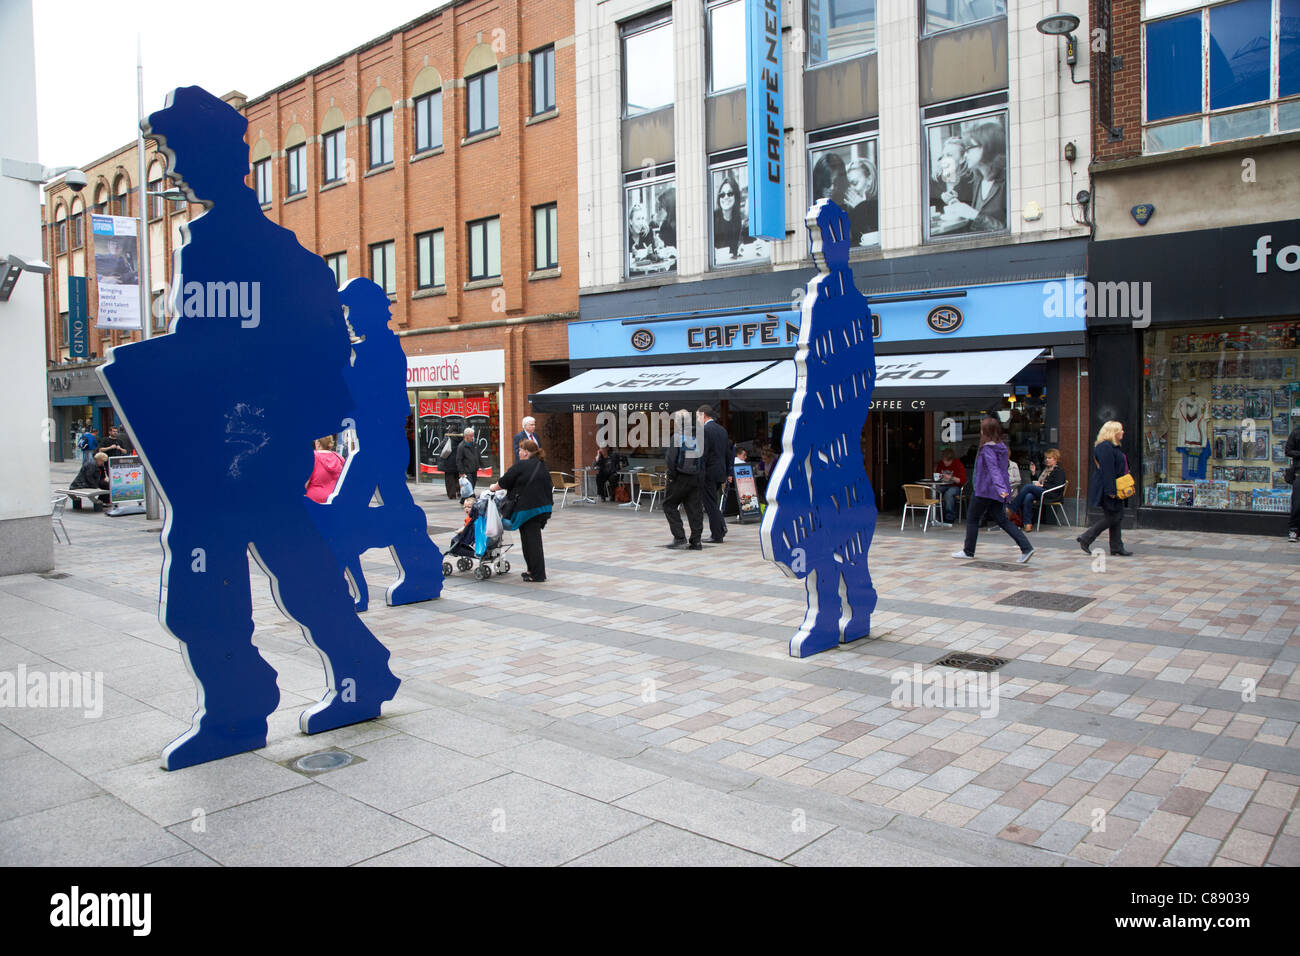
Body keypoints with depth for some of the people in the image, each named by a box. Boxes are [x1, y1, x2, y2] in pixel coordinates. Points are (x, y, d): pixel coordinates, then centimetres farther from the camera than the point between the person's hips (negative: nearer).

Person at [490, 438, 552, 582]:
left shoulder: (521, 465, -9)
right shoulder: (542, 466, 14)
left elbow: (504, 482, 0)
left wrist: (494, 487, 18)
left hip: (528, 509, -8)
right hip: (543, 508, 8)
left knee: (531, 540, -3)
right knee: (534, 539, 16)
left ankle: (537, 574, -1)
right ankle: (533, 570, 22)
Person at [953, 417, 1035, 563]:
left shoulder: (987, 449, -15)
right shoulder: (1002, 447, 11)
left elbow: (994, 470, -27)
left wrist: (1000, 488, -36)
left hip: (985, 490, -8)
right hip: (998, 492, 8)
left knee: (972, 518, 7)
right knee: (1002, 520, 8)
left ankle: (968, 551, 14)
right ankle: (1026, 548, -3)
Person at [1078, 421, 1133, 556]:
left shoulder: (1112, 447, 18)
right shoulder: (1105, 447, -17)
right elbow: (1107, 471, -23)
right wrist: (1111, 491, -25)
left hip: (1115, 490, 11)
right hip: (1107, 490, -11)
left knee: (1117, 517, 10)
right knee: (1111, 517, -7)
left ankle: (1117, 547, 13)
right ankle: (1085, 539, 1)